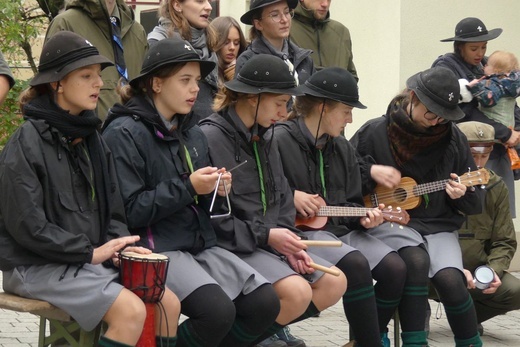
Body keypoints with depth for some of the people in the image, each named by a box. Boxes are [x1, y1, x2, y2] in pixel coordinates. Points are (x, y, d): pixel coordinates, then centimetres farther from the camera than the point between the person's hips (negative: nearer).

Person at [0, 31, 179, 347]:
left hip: (92, 259, 8)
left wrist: (121, 247, -6)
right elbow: (27, 226, -17)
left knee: (168, 303, -7)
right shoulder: (27, 143, -12)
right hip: (38, 266, -8)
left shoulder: (91, 139, 11)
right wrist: (90, 252, -16)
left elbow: (112, 211, 14)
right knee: (131, 310, -25)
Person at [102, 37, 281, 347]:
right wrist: (188, 188, -18)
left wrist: (215, 191, -1)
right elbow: (128, 211, -16)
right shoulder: (124, 134, -9)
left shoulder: (193, 135, 15)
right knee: (217, 311, -28)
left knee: (265, 303, -11)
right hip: (154, 249, -8)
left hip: (200, 243, 8)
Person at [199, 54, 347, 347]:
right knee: (297, 292, -27)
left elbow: (282, 197, 15)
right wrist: (265, 236, -17)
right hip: (235, 246, -9)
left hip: (272, 241, 9)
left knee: (335, 282, -2)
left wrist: (288, 239, -2)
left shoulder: (265, 136, 14)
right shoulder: (213, 136, -15)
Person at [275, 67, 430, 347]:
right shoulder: (280, 140, -8)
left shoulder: (342, 148, 15)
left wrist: (362, 217, -2)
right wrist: (290, 196, -17)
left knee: (395, 267, -15)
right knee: (355, 264, -33)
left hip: (341, 228, 7)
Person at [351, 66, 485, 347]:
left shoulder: (452, 138, 3)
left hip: (438, 227, 2)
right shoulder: (374, 133, -4)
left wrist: (461, 196, -13)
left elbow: (475, 202, 9)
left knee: (450, 279, -26)